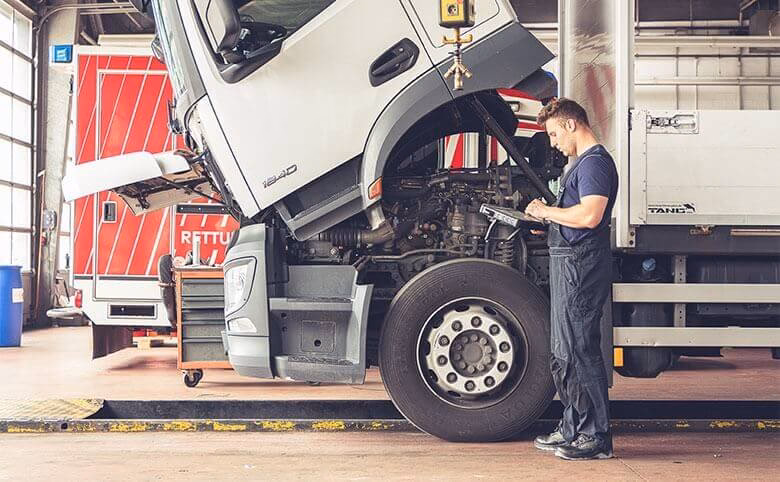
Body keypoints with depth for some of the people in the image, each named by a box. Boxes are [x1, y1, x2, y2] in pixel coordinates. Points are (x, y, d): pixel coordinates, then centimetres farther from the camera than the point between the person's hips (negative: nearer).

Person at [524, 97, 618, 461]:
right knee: (563, 352, 16)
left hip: (581, 266, -11)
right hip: (569, 264, 11)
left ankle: (596, 438, 2)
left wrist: (546, 211, -13)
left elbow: (589, 215, -25)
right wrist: (546, 213, 11)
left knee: (579, 351, -7)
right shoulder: (579, 162, 21)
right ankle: (573, 428, 26)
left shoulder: (595, 162, -12)